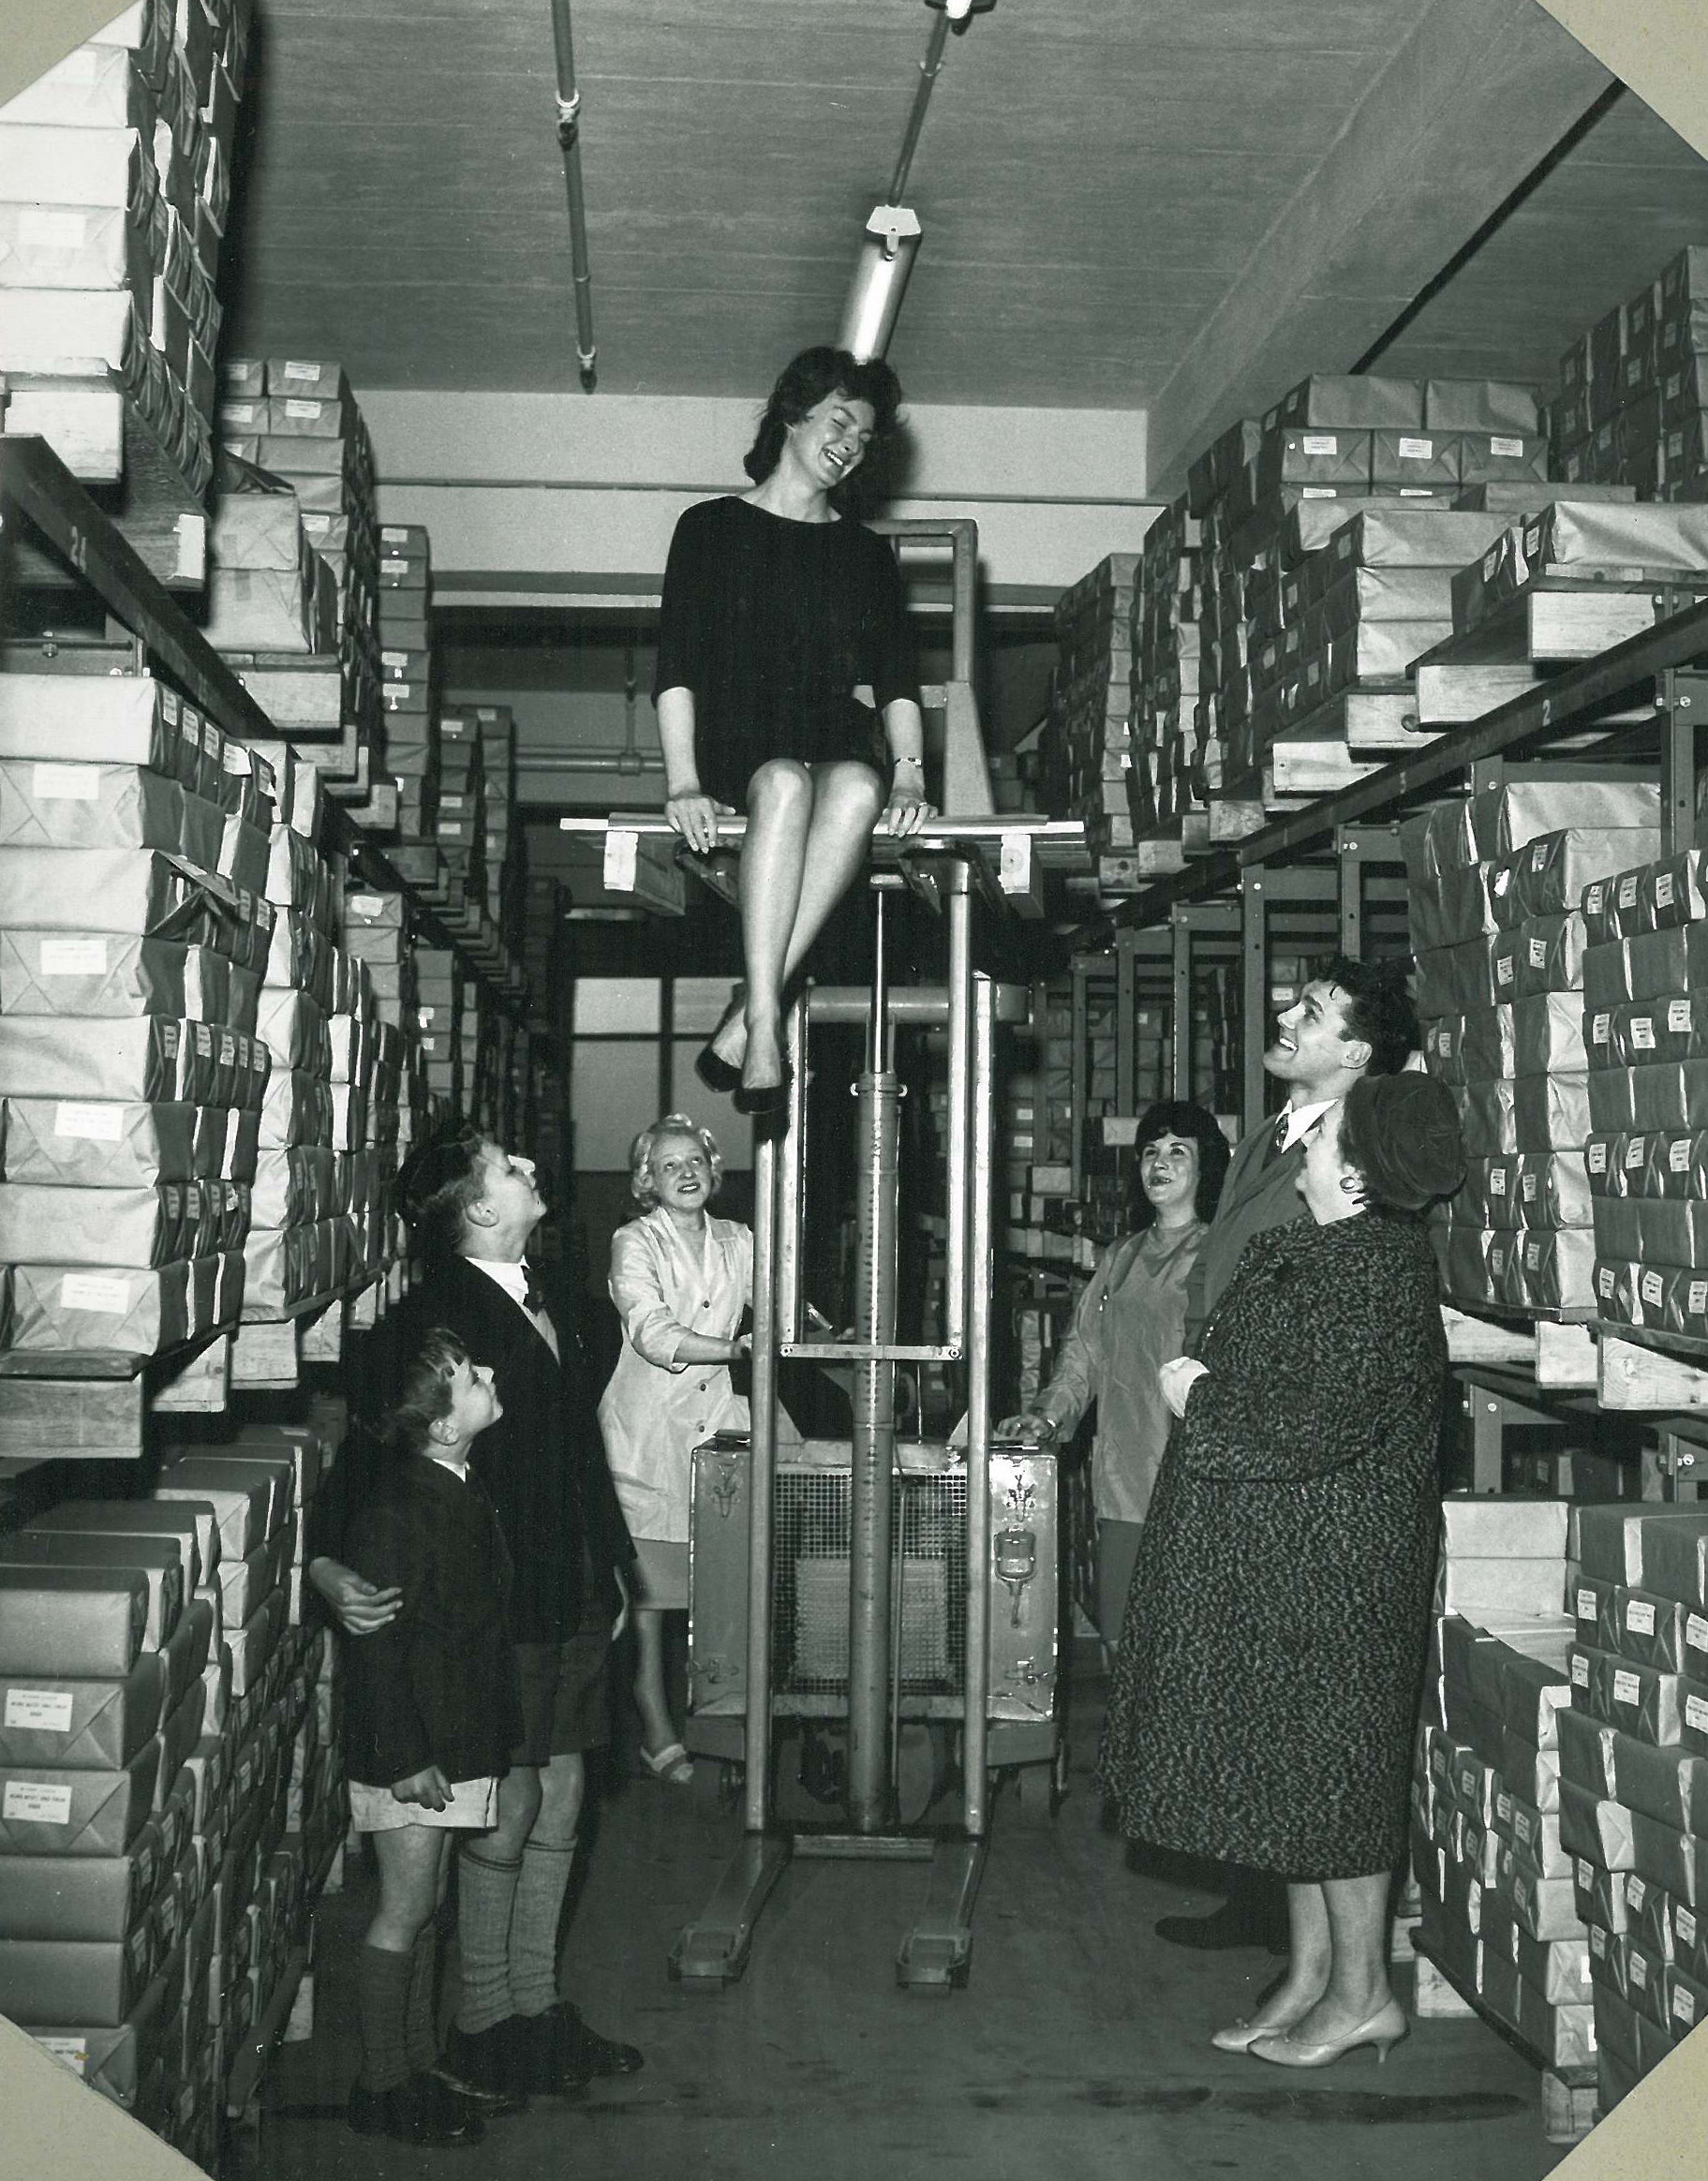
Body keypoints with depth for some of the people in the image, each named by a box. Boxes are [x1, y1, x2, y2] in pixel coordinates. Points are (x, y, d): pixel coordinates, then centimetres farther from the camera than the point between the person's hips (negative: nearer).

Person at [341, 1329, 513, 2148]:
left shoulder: (461, 1491, 6)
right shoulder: (397, 1513, -23)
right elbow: (378, 1647, -22)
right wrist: (407, 1759, -21)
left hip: (457, 1735, 9)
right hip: (410, 1748, -9)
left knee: (425, 1904, 17)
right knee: (406, 1909, 2)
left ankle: (420, 2060, 29)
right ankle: (382, 2086, 15)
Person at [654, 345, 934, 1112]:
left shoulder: (867, 553, 22)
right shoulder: (713, 528, 12)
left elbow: (896, 681, 11)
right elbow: (676, 665, 1)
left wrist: (909, 775, -8)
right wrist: (683, 781, -14)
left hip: (839, 747, 2)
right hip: (735, 746, -2)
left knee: (857, 787, -36)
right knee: (786, 784, -39)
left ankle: (743, 1021, -41)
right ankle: (766, 1028, -44)